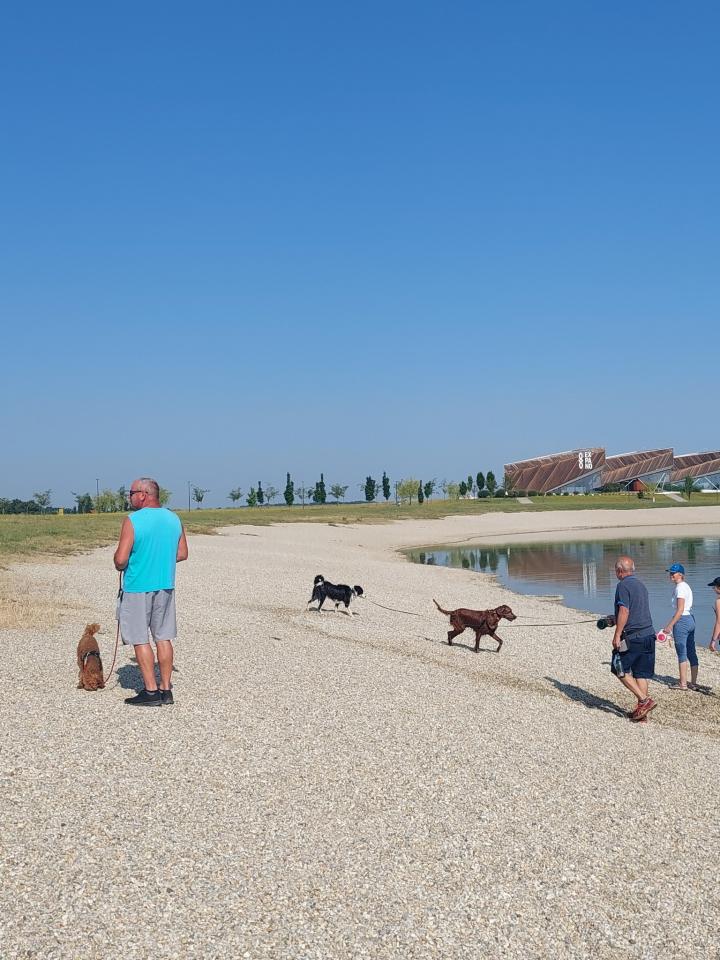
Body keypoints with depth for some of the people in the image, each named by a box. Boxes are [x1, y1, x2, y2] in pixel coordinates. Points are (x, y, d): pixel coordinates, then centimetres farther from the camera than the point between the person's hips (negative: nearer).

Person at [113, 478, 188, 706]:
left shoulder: (133, 520, -15)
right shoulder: (174, 519, 4)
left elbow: (120, 559, -18)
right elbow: (182, 554, 10)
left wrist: (119, 566, 4)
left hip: (137, 588, -6)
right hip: (166, 586, 6)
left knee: (140, 639, 3)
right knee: (163, 637, 11)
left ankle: (151, 691, 4)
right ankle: (166, 689, 15)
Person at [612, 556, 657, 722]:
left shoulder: (623, 585, -10)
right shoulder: (641, 585, 17)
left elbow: (624, 611, -19)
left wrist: (617, 635, -17)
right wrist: (613, 620, 36)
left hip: (632, 637, -8)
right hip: (648, 634, 8)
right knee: (641, 673, 10)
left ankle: (645, 700, -5)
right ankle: (642, 710, 12)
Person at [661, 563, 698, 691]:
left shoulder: (680, 587, -15)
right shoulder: (685, 586, 14)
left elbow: (680, 610, -20)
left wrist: (670, 625, -18)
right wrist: (671, 623, 20)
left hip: (682, 621, -10)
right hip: (690, 619, 10)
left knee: (682, 653, -2)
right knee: (691, 652, 10)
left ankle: (683, 684, 3)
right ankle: (693, 683, 15)